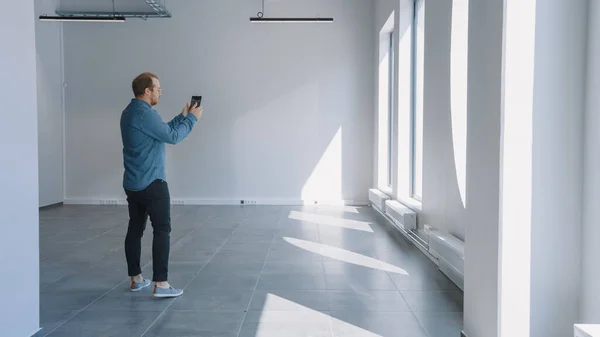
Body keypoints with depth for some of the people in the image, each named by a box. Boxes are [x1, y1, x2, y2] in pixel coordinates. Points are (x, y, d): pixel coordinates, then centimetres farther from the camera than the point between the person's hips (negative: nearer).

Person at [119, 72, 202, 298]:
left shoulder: (129, 112, 15)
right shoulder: (145, 113, -17)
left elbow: (163, 131, 20)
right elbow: (172, 137, -15)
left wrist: (183, 116, 18)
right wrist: (192, 118, -3)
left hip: (132, 183, 10)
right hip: (152, 183, -10)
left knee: (135, 229, 12)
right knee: (162, 230, -7)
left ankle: (135, 279, 19)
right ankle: (160, 283, -8)